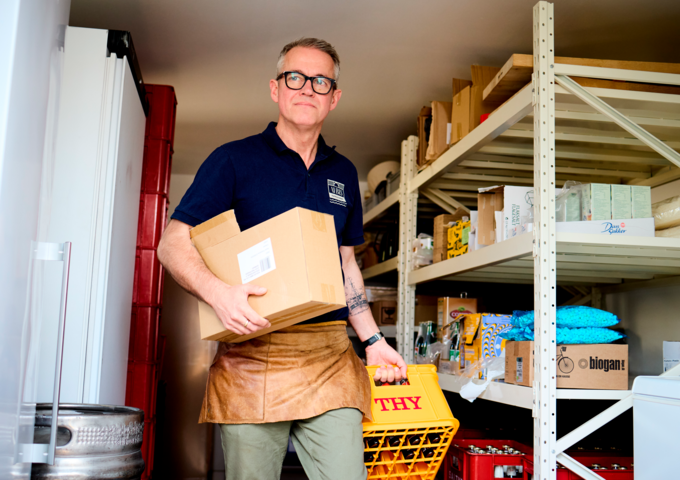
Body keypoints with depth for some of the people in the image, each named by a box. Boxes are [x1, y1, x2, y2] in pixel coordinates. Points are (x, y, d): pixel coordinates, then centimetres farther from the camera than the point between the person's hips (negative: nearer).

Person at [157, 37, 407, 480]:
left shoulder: (343, 173, 17)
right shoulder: (235, 160, 2)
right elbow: (174, 243, -2)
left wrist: (373, 339, 15)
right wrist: (216, 290, -22)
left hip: (331, 357, 4)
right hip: (252, 353, -3)